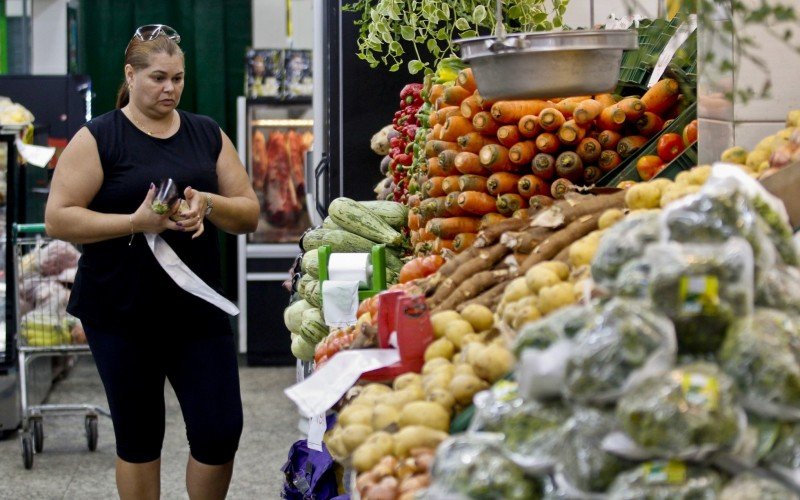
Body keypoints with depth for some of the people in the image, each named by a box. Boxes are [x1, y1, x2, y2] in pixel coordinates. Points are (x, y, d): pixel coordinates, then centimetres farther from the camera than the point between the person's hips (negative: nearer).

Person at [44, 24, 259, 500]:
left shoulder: (207, 134, 9)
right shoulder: (98, 138, -3)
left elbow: (249, 213, 8)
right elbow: (58, 218, -9)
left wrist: (208, 205, -13)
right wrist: (135, 222, -20)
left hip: (199, 310, 3)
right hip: (122, 313, -3)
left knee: (221, 431, -1)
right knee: (138, 437, 8)